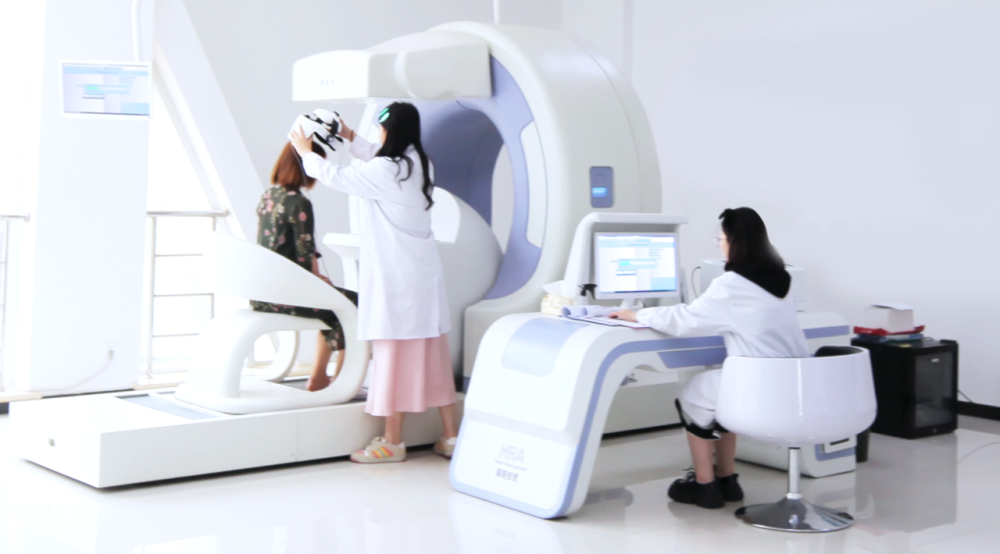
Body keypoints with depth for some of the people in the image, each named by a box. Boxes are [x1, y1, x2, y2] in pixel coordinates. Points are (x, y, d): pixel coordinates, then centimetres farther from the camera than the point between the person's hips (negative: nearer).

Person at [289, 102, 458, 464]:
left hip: (395, 277, -8)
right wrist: (351, 138, 35)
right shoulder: (416, 163, 9)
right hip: (422, 274, 8)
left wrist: (305, 152, 11)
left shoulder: (386, 171, -16)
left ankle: (393, 442, 8)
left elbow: (333, 176, -5)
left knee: (393, 353, -1)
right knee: (430, 355, 11)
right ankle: (450, 436, 16)